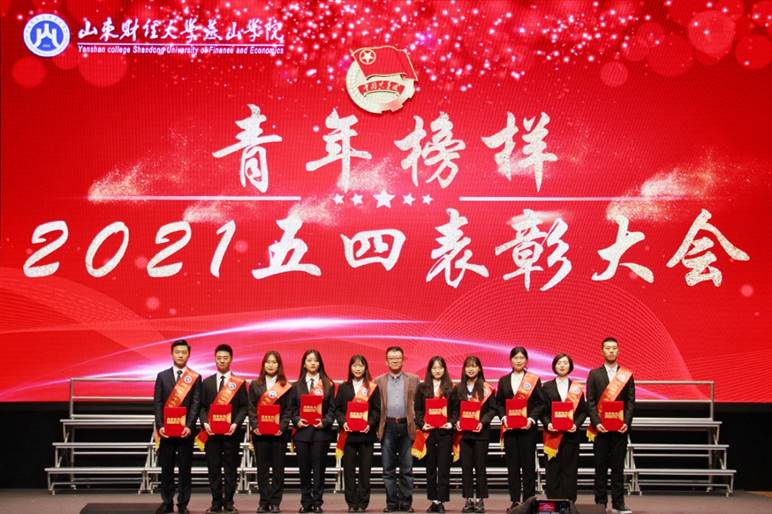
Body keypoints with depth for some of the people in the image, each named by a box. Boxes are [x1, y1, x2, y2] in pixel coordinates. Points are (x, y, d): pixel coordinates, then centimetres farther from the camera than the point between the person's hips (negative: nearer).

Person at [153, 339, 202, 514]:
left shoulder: (195, 378, 3)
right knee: (166, 468, 5)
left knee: (185, 468, 3)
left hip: (185, 430, -1)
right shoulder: (162, 376, 7)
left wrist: (189, 426, -14)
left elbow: (196, 404, -3)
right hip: (166, 429, 1)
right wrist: (160, 426, -8)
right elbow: (157, 403, 3)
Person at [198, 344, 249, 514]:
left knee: (230, 468, 2)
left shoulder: (240, 383, 4)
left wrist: (236, 423, -13)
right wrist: (205, 423, -8)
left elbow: (244, 407, 1)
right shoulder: (207, 382, 11)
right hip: (211, 431, 2)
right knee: (213, 468, 2)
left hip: (231, 432, -1)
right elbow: (202, 406, 8)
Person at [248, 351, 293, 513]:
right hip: (260, 433, 1)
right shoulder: (255, 385, 8)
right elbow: (251, 408, 4)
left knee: (278, 468, 1)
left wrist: (282, 427, -12)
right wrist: (255, 426, -9)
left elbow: (288, 410, 1)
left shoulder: (285, 386, 4)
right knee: (262, 468, 4)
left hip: (279, 433, -1)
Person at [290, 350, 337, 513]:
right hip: (302, 430, 1)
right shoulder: (297, 385, 10)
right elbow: (293, 408, 9)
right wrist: (296, 420, -8)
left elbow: (332, 408, 3)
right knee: (304, 468, 4)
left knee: (319, 468, 1)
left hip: (321, 431, -1)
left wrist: (326, 421, -12)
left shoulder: (328, 384, 6)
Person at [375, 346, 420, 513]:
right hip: (387, 427, 1)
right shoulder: (379, 381, 10)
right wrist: (376, 426, -3)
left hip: (406, 426, -1)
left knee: (407, 468, 1)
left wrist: (416, 424, -5)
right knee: (388, 469, 3)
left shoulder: (413, 380, 8)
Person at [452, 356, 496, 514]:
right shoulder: (458, 388, 9)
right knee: (466, 466, 3)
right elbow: (454, 409, 12)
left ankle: (480, 499, 6)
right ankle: (468, 499, 9)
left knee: (480, 466, 1)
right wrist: (456, 421, -5)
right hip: (464, 431, 3)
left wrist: (483, 421, -14)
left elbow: (492, 409, -1)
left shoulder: (486, 388, 0)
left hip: (481, 432, -3)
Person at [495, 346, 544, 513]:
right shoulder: (503, 380, 11)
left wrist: (532, 418, -14)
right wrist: (503, 417, -8)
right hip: (509, 428, 2)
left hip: (528, 428, -2)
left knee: (528, 463, 0)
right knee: (512, 464, 3)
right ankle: (515, 500, 8)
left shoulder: (534, 380, 3)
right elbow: (499, 403, 9)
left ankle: (528, 500, 7)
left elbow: (540, 403, -1)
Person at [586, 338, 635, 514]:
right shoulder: (594, 374, 5)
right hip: (600, 427, -1)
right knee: (601, 467, 2)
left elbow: (631, 402, 3)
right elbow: (590, 402, 0)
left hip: (620, 428, 1)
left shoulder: (627, 375, 7)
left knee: (618, 467, 3)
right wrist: (596, 423, -11)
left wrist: (626, 422, -10)